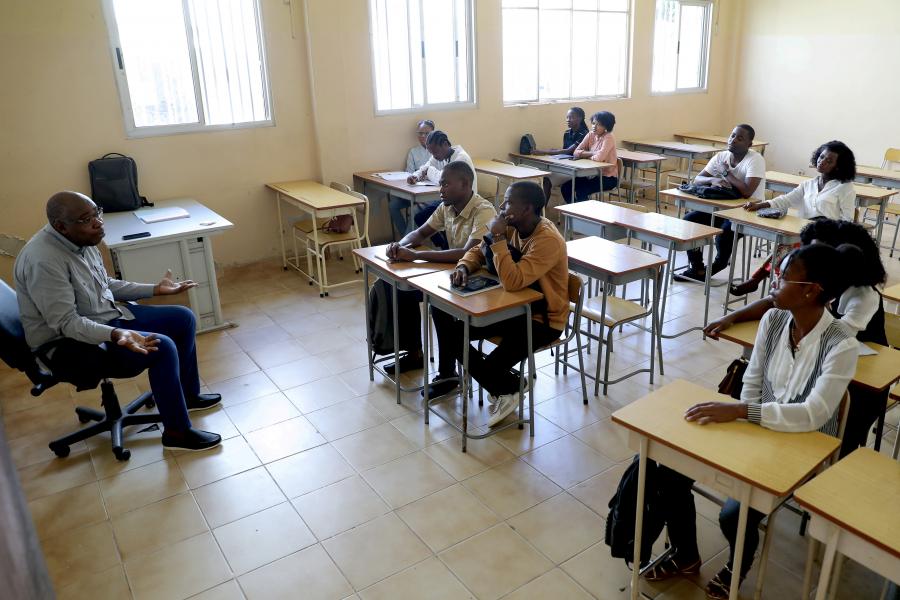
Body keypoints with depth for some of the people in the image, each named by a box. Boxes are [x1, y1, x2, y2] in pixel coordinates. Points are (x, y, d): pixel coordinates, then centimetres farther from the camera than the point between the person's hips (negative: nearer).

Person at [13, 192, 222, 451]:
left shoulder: (81, 241, 0)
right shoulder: (44, 260, -28)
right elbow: (66, 323, -28)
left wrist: (155, 289, 9)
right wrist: (116, 335, -42)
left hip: (107, 316, 10)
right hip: (67, 343, -9)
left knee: (184, 319, 5)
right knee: (162, 347, -26)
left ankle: (188, 394, 22)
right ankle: (177, 432, -10)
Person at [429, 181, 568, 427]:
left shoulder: (548, 241, -27)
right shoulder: (513, 227, -1)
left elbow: (512, 281, -36)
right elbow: (478, 251, 10)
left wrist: (498, 238, -29)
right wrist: (463, 267, -12)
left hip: (542, 319, -8)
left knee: (492, 368, -27)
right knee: (450, 328, -7)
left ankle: (507, 388, 8)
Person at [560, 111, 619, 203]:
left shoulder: (609, 138, -16)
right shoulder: (591, 135, 3)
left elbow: (599, 158, -28)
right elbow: (576, 152, -4)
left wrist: (585, 155, -10)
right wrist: (591, 153, -17)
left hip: (608, 178, -7)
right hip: (593, 174, 7)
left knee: (581, 191, -27)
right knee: (565, 187, -5)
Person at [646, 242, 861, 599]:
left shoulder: (840, 346, -23)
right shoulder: (773, 319, -6)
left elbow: (812, 415, -32)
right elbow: (752, 383, 3)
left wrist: (739, 411, -38)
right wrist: (740, 420, -11)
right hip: (757, 431, 6)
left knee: (733, 515, -23)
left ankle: (738, 566, 17)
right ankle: (686, 555, 16)